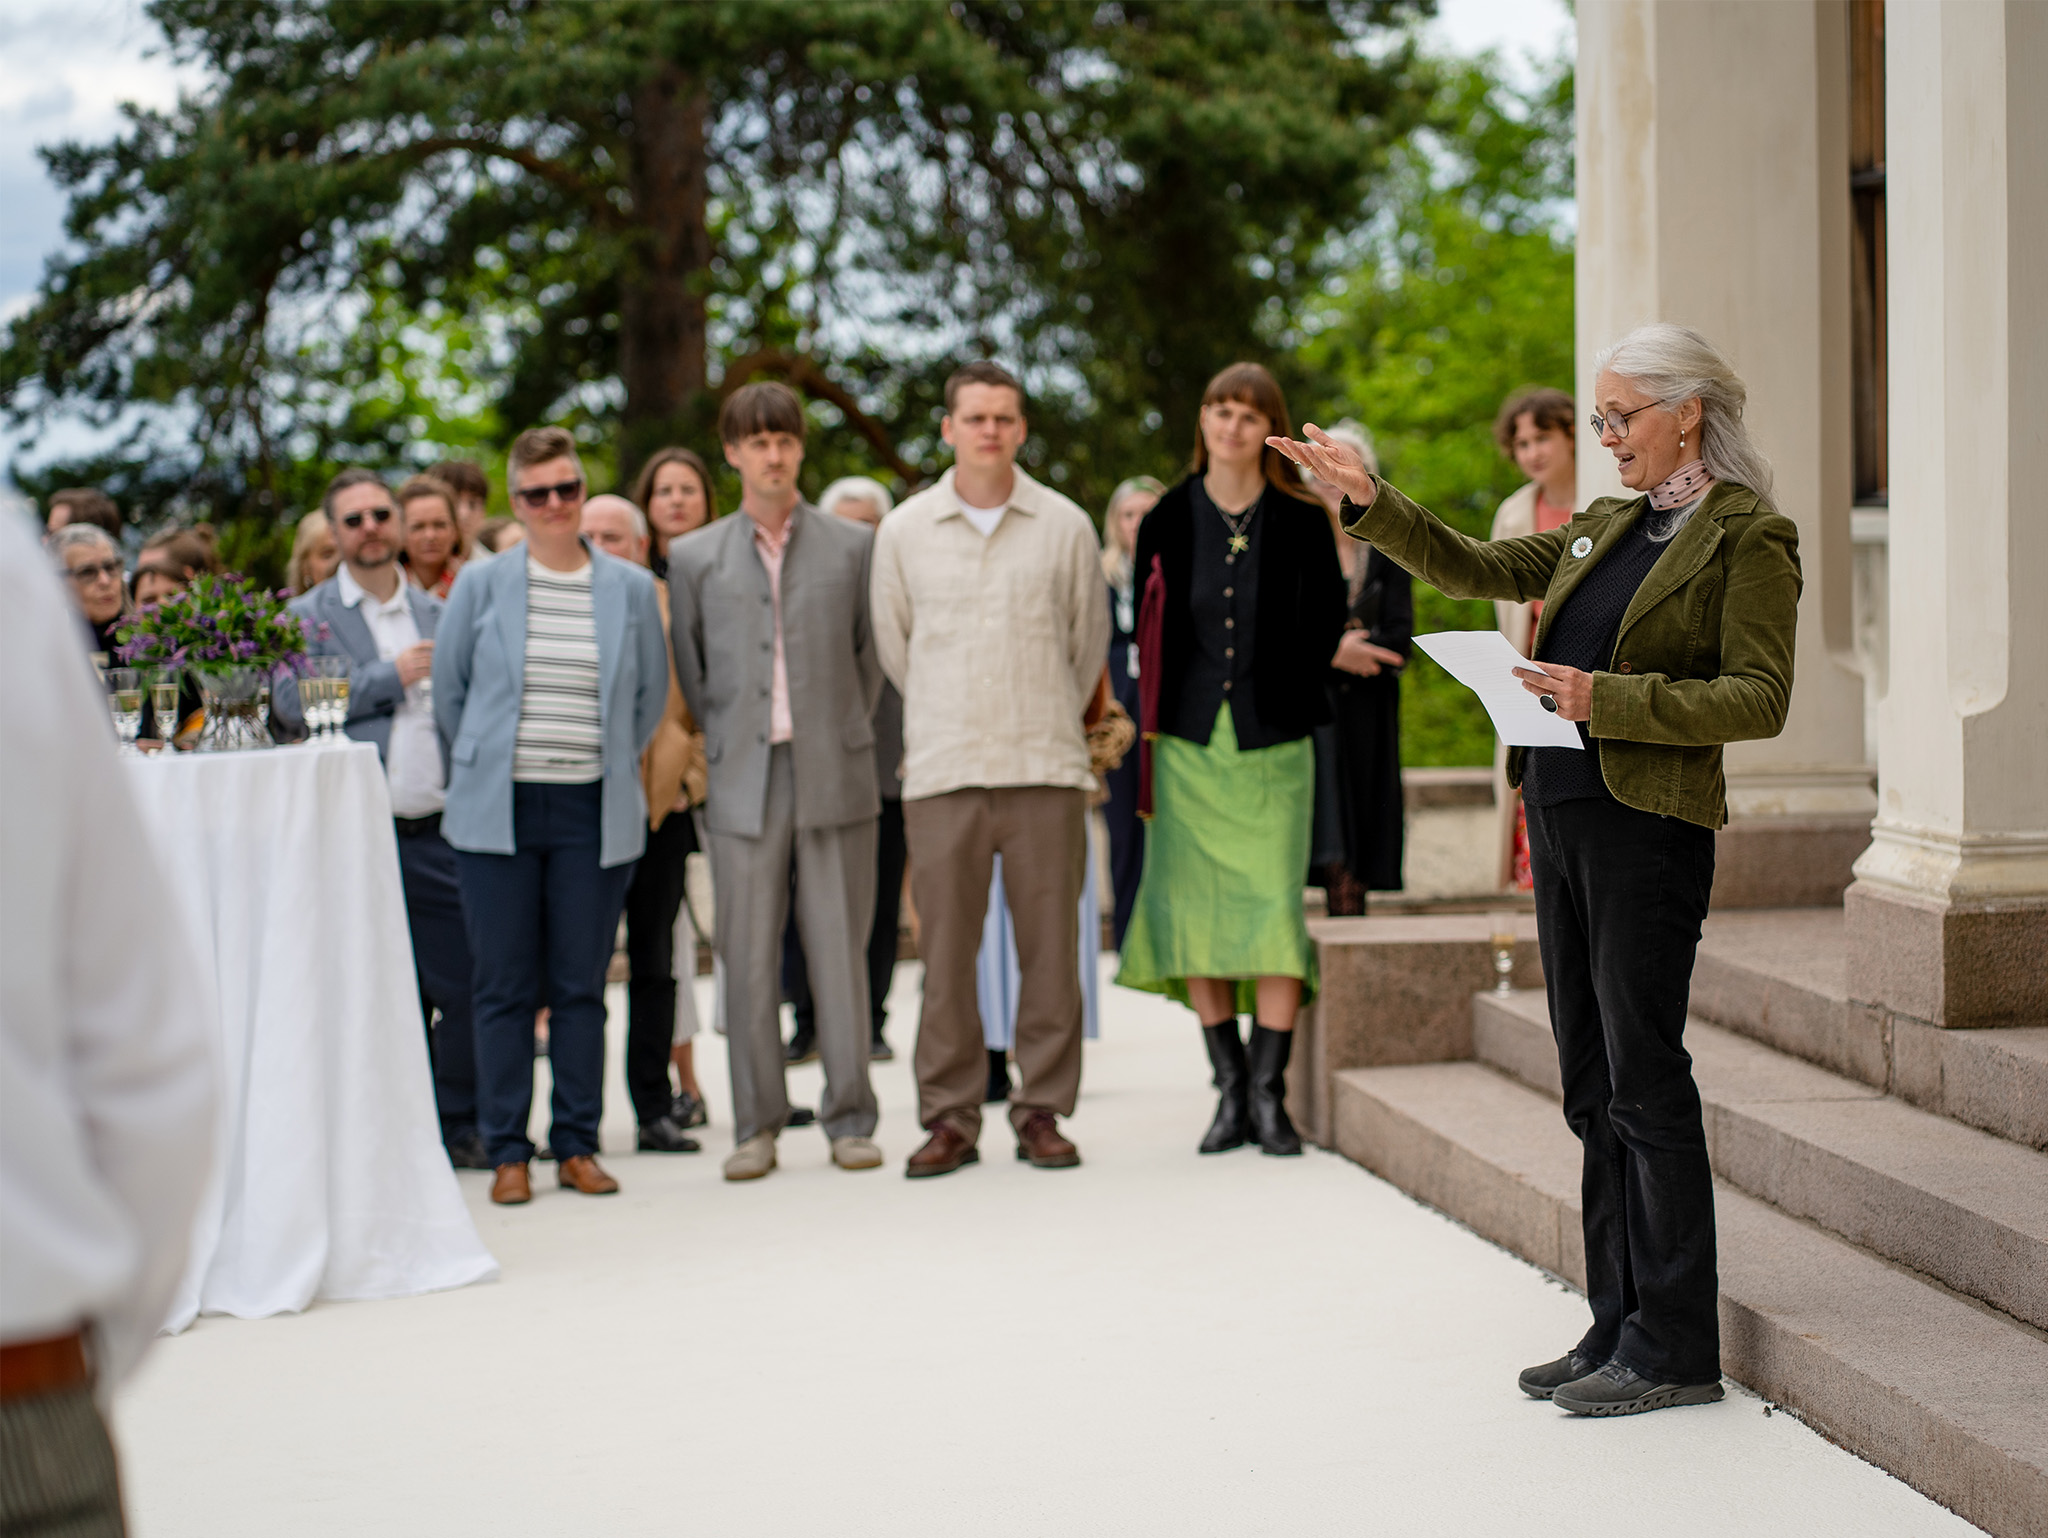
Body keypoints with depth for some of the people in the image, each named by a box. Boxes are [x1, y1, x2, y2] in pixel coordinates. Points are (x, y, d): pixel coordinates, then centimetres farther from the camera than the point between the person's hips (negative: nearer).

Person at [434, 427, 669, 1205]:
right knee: (505, 987, 1)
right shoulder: (481, 587, 3)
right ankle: (507, 1151, 8)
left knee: (582, 986, 4)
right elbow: (447, 691, 10)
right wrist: (481, 771, 11)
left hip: (593, 814, 1)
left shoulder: (630, 589, 6)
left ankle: (578, 1145, 13)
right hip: (498, 813, -1)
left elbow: (651, 694, 15)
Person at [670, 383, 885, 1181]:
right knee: (747, 958, 1)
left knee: (840, 950, 1)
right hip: (741, 782, 0)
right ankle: (756, 1125, 9)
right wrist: (722, 747, 8)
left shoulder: (852, 545, 8)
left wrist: (846, 737, 7)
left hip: (835, 776, 0)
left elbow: (871, 656, 11)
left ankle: (850, 1119, 9)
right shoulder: (695, 556, 9)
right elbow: (689, 672, 13)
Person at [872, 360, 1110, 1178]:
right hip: (942, 772, 0)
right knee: (946, 949, 0)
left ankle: (1042, 1111, 10)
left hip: (1047, 770, 0)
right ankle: (949, 1117, 7)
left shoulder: (1065, 526, 4)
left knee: (1049, 945, 1)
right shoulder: (904, 530, 6)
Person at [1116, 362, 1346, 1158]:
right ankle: (1231, 1091, 9)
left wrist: (1285, 699, 8)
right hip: (1189, 741, 2)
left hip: (1272, 742, -2)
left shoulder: (1301, 520, 1)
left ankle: (1269, 1092, -2)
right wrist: (1152, 728, 6)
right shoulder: (1169, 519, 6)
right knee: (1195, 912, 1)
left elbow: (1325, 623, 10)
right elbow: (1150, 635, 11)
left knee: (1275, 907, -8)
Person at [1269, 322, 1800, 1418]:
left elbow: (1759, 699, -13)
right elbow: (1471, 569, 26)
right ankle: (1619, 1327, 17)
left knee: (1643, 1080, -7)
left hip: (1647, 824, -8)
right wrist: (1369, 499, 17)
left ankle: (1673, 1349, -1)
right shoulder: (1606, 527, 18)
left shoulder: (1748, 538, -5)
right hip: (1561, 815, 8)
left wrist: (1608, 699, -19)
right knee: (1591, 1089, 10)